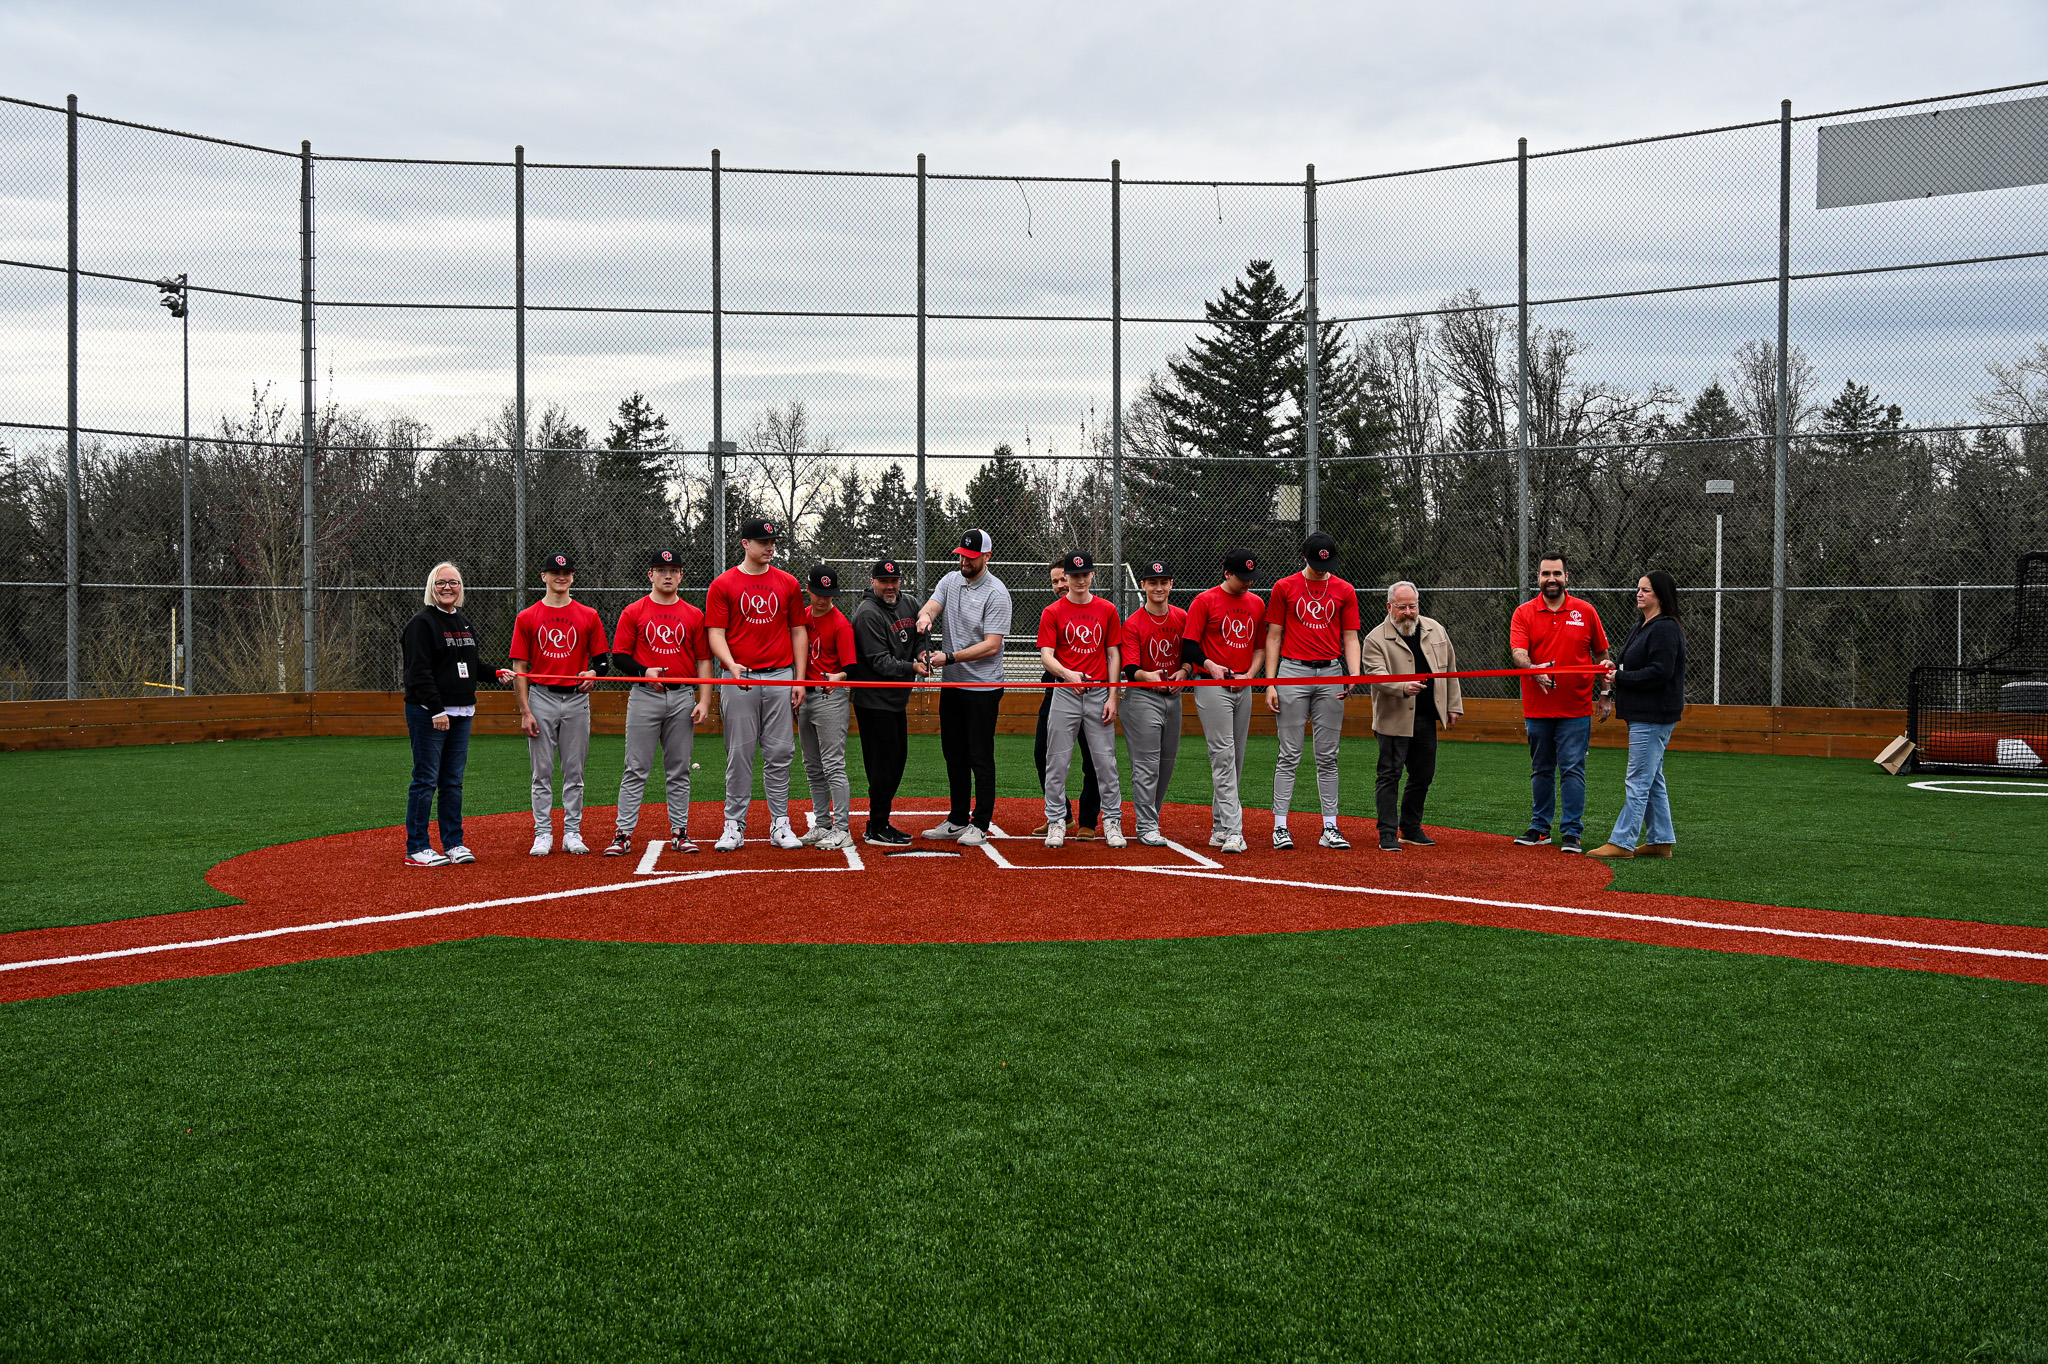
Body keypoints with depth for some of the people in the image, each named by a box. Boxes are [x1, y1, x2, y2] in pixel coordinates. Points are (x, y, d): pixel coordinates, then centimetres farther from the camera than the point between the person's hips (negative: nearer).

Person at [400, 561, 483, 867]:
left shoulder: (465, 624, 16)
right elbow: (419, 672, -15)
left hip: (461, 714, 7)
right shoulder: (422, 623, -8)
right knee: (426, 780, -4)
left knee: (454, 781, 11)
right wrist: (436, 710, -21)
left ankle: (453, 843, 18)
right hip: (428, 713, -7)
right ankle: (416, 849, 1)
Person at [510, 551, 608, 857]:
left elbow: (603, 658, 11)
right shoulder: (526, 618, 3)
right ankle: (543, 834, 9)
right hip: (541, 698, -1)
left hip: (577, 698, 1)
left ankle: (572, 833, 12)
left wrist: (594, 673, -13)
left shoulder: (589, 616, 6)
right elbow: (519, 668, 1)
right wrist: (525, 711, -6)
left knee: (574, 772, 5)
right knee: (542, 772, 2)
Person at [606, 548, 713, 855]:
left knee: (679, 770, 6)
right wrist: (644, 671, -16)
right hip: (644, 695, -2)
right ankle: (623, 833, -1)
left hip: (683, 697, 2)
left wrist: (704, 701, 0)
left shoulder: (694, 616, 10)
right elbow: (618, 657, 2)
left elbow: (703, 661, 9)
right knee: (636, 769, -3)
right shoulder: (633, 613, 4)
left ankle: (679, 832, 12)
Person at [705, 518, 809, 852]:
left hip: (781, 678, 2)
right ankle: (734, 826, 8)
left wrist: (799, 679, 4)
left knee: (780, 753, 3)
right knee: (739, 754, 0)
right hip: (739, 680, -2)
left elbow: (799, 632, 11)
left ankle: (780, 824, 11)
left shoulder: (787, 584, 10)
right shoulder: (722, 585, 2)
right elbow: (715, 633, -2)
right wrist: (731, 665, -21)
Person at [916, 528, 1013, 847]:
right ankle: (957, 820, 23)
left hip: (983, 687, -7)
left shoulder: (996, 593, -14)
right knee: (954, 754, 13)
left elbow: (992, 645, -19)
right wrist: (925, 616, -29)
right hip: (951, 684, 7)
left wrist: (949, 657, -25)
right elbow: (930, 607, -4)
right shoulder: (950, 581, 8)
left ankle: (980, 825, 4)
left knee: (981, 757, -3)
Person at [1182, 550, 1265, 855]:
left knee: (1236, 759, 9)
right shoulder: (1205, 601, -5)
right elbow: (1189, 643, -6)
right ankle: (1233, 831, -17)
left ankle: (1220, 828, 18)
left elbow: (1260, 646, 18)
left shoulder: (1257, 604, 12)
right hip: (1212, 688, -6)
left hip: (1243, 687, 7)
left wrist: (1250, 674, 1)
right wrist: (1210, 666, -20)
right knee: (1223, 756, -13)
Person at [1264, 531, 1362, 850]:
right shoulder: (1284, 587, 3)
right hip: (1293, 672, -2)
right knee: (1290, 755, -3)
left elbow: (1350, 639, 8)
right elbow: (1273, 637, 3)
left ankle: (1329, 828, 9)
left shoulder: (1345, 591, 8)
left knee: (1328, 757, 5)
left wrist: (1354, 676, -9)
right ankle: (1280, 827, 1)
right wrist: (1270, 683, -4)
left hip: (1331, 674, 2)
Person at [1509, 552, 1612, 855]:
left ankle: (1572, 833, 1)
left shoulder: (1585, 611, 3)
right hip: (1536, 710, 1)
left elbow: (1601, 656, 11)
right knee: (1541, 771, 11)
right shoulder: (1524, 613, 2)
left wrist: (1605, 694, 9)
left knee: (1572, 770, -3)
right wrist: (1534, 670, -33)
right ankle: (1540, 828, 21)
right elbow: (1518, 653, -12)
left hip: (1576, 710, -1)